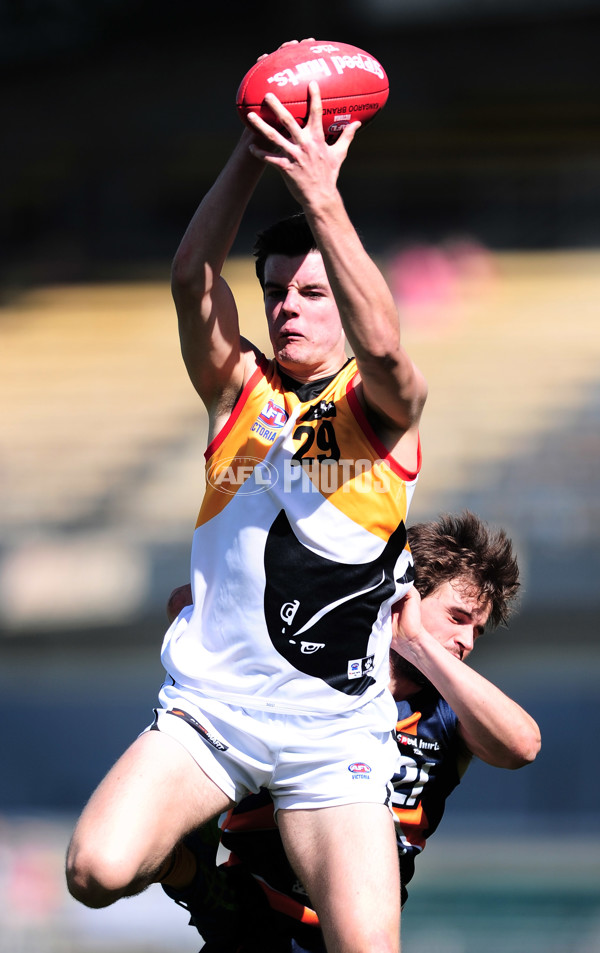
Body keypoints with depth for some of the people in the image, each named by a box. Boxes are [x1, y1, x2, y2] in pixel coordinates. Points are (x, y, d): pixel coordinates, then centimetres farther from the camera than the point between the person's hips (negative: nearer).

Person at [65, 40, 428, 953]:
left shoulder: (383, 407, 4)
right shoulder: (240, 389, 11)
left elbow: (380, 345, -20)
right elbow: (192, 276, -5)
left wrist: (321, 195, -23)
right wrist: (254, 151, -14)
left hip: (332, 731, -2)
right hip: (207, 704, 2)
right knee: (96, 872, -20)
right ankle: (182, 860, 16)